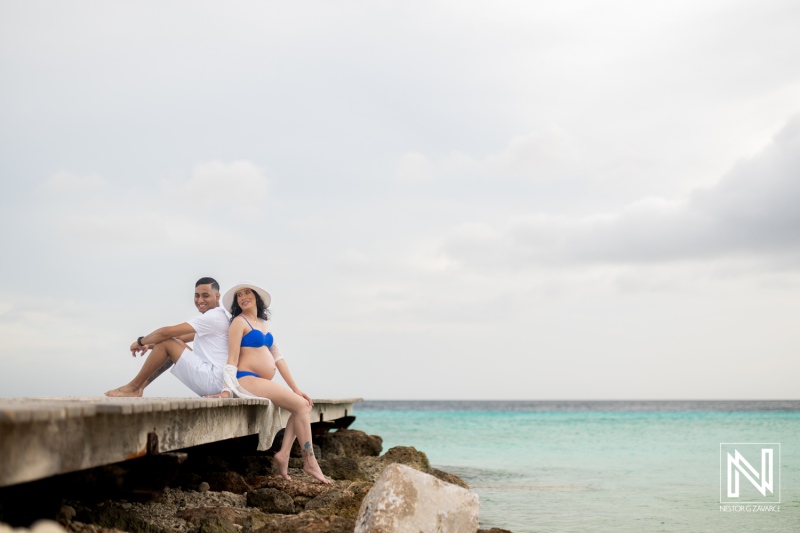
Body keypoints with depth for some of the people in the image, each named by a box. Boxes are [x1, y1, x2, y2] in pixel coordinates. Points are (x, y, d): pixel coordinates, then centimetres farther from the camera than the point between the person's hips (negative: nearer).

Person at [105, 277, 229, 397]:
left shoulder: (213, 317, -12)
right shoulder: (217, 317, 20)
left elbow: (165, 332, -12)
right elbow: (181, 338, 23)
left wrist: (140, 341, 3)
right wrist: (151, 345, 14)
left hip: (212, 381, -10)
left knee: (166, 342, -7)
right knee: (174, 343, 18)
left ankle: (133, 388, 2)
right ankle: (141, 386, 14)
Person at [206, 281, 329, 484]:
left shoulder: (263, 323, 19)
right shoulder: (239, 322, -4)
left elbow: (278, 357, 16)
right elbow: (232, 359, -12)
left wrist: (296, 388, 12)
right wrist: (227, 390, -22)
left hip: (262, 383, 8)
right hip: (247, 380, -8)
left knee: (304, 405, 2)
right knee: (300, 405, -14)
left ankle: (283, 453, -4)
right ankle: (309, 462, -9)